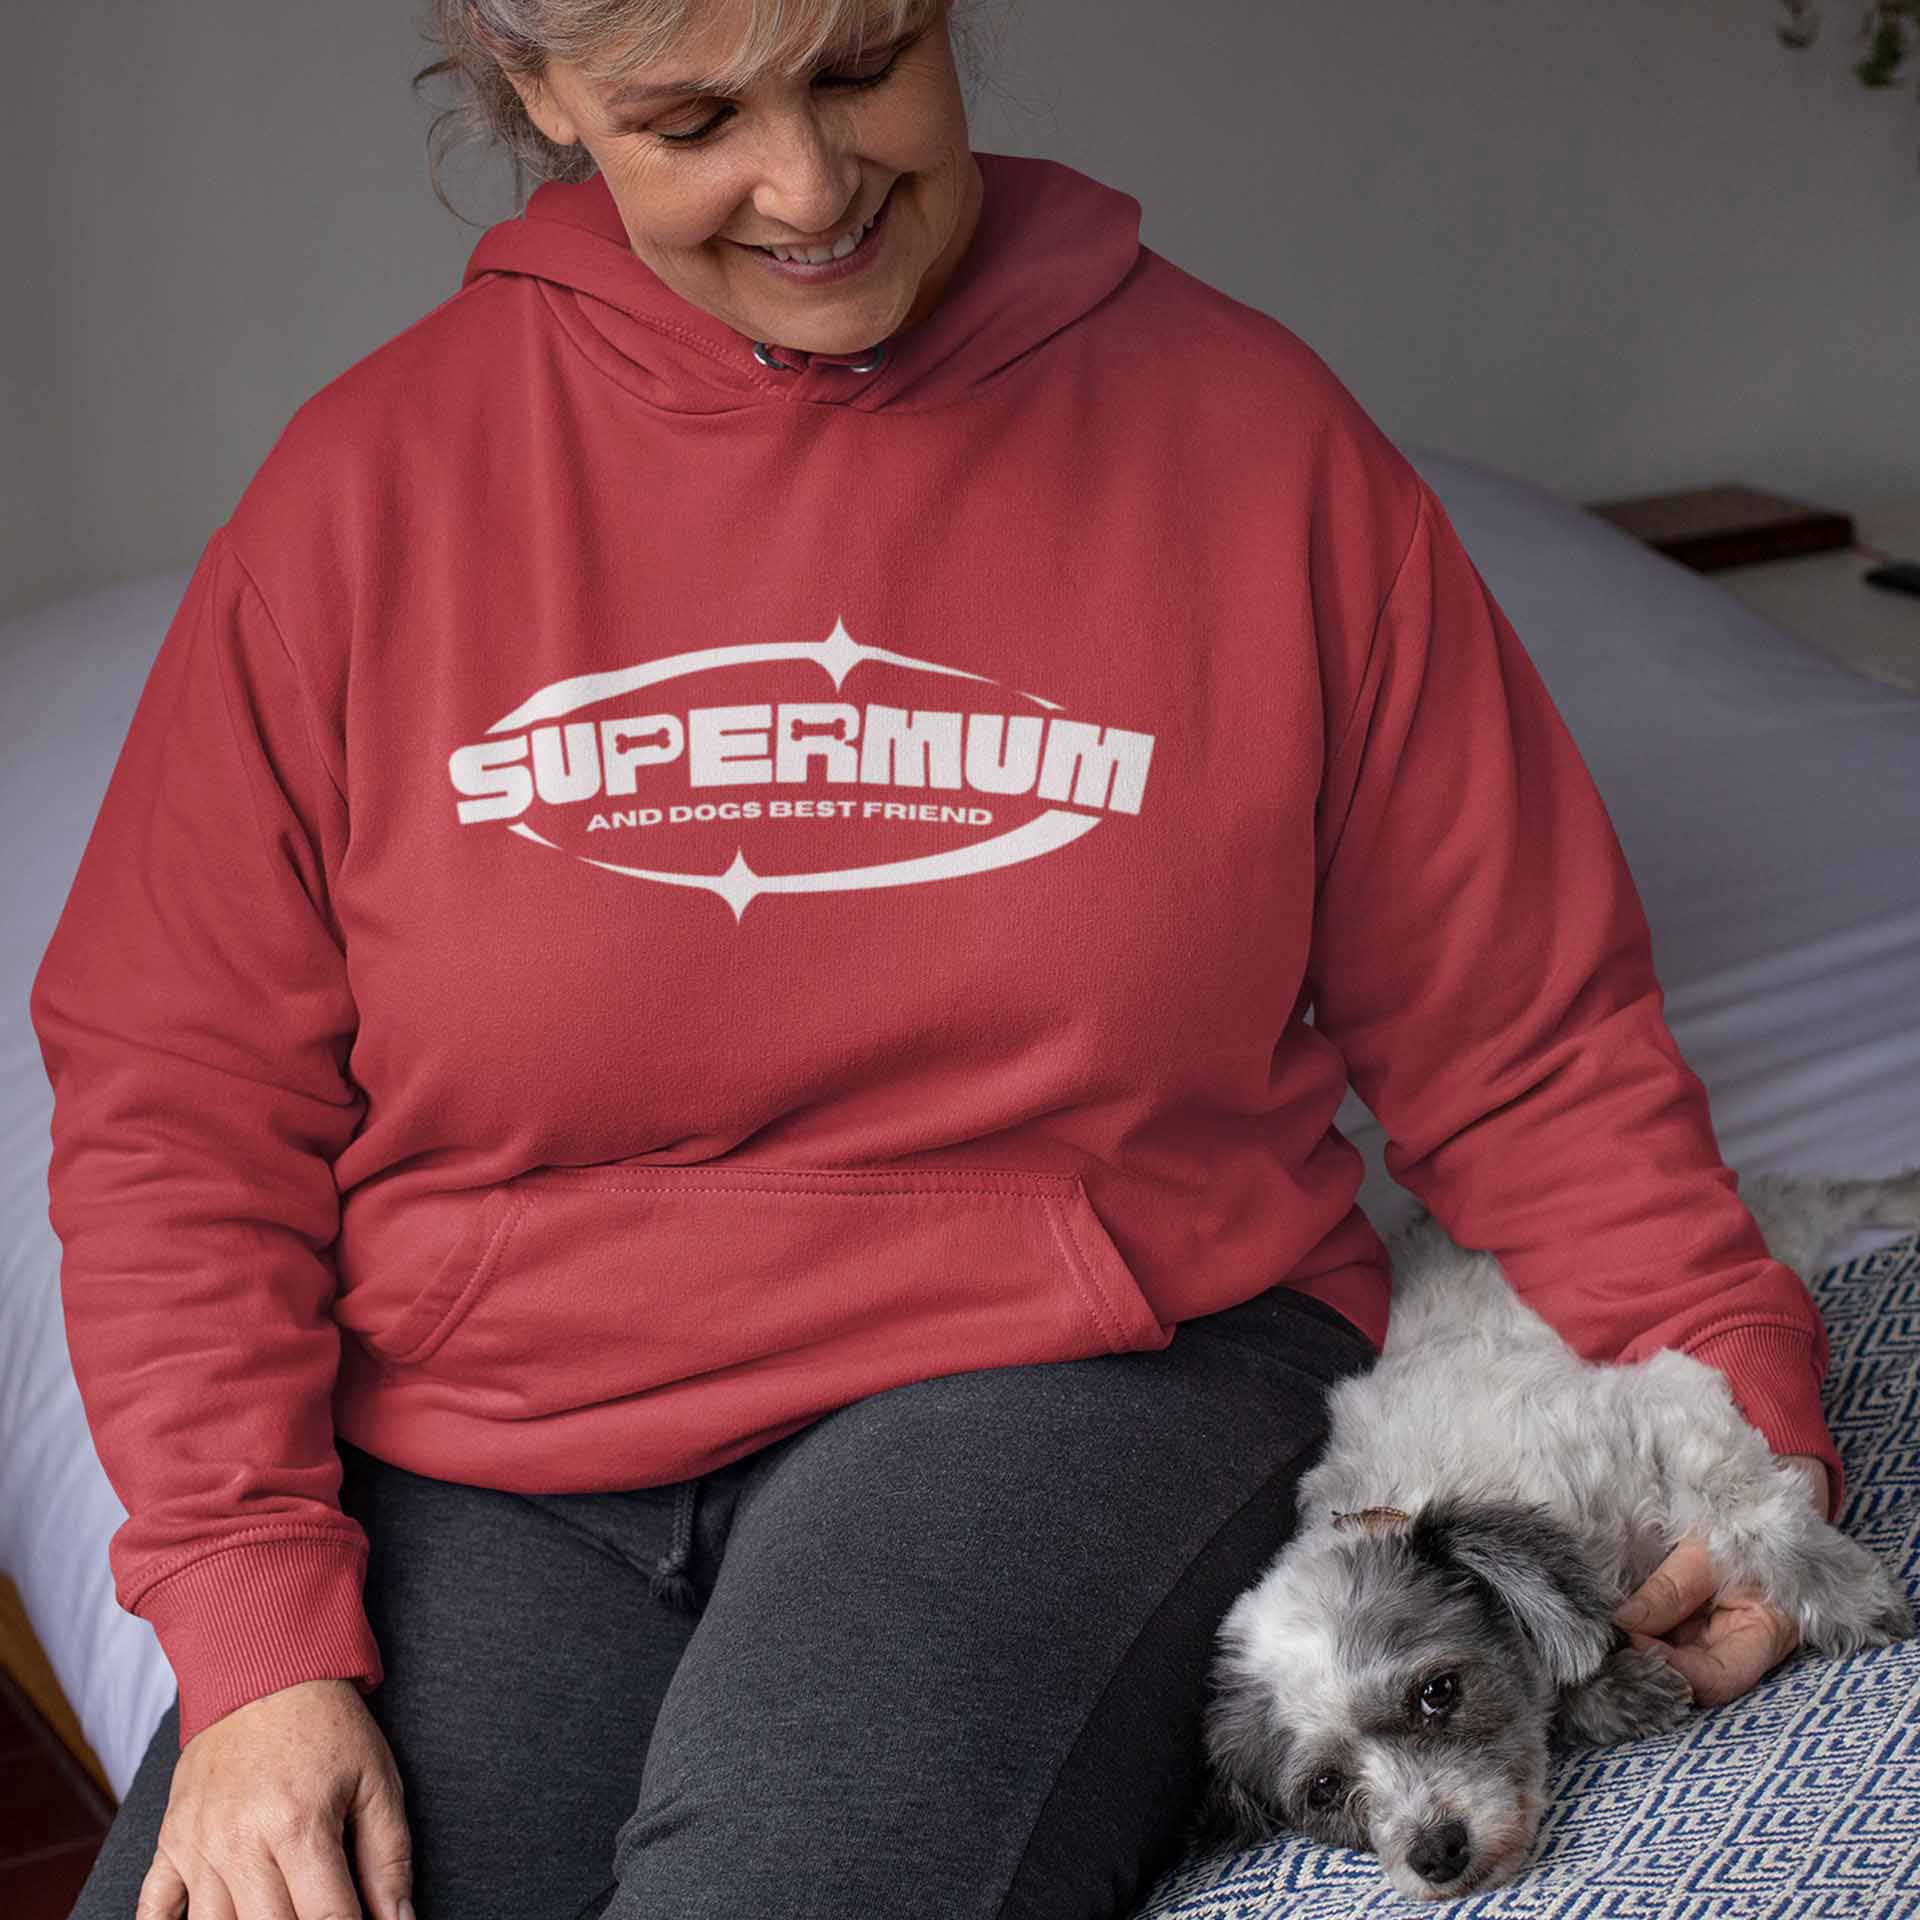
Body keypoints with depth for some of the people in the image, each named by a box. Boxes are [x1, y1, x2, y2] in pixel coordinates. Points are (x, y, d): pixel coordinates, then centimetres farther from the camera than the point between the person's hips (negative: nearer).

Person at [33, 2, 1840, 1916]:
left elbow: (1521, 1031, 5)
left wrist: (1726, 1379, -9)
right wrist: (251, 1628, -7)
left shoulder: (1245, 424, 2)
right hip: (476, 1457, 2)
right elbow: (176, 1098, 3)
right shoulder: (375, 472, 3)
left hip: (1078, 1380, -1)